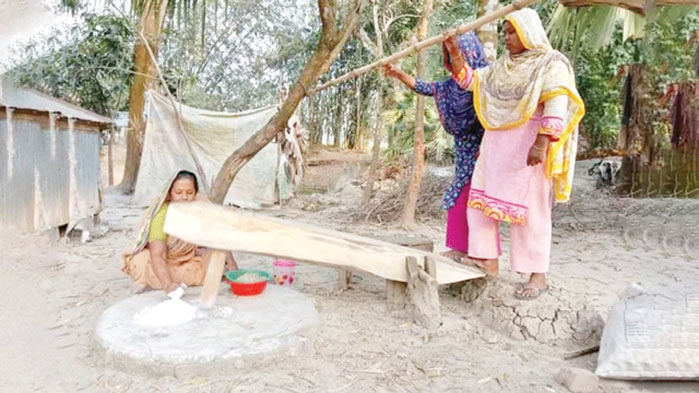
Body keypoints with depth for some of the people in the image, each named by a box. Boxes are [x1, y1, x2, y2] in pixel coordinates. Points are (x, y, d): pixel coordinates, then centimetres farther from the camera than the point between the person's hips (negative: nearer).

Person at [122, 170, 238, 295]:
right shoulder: (162, 215, -31)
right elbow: (157, 255, -37)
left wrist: (230, 262, -25)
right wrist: (167, 284, -51)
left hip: (189, 257, 3)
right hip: (163, 263, -3)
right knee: (141, 262, -31)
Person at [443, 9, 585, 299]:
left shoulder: (550, 64, -5)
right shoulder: (502, 67, 16)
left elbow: (556, 109, -15)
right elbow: (470, 81, 21)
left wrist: (540, 144, -25)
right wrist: (454, 54, 8)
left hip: (528, 146, -7)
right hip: (496, 146, 7)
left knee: (529, 210, -4)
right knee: (482, 203, 5)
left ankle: (538, 276, 7)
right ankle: (487, 260, 16)